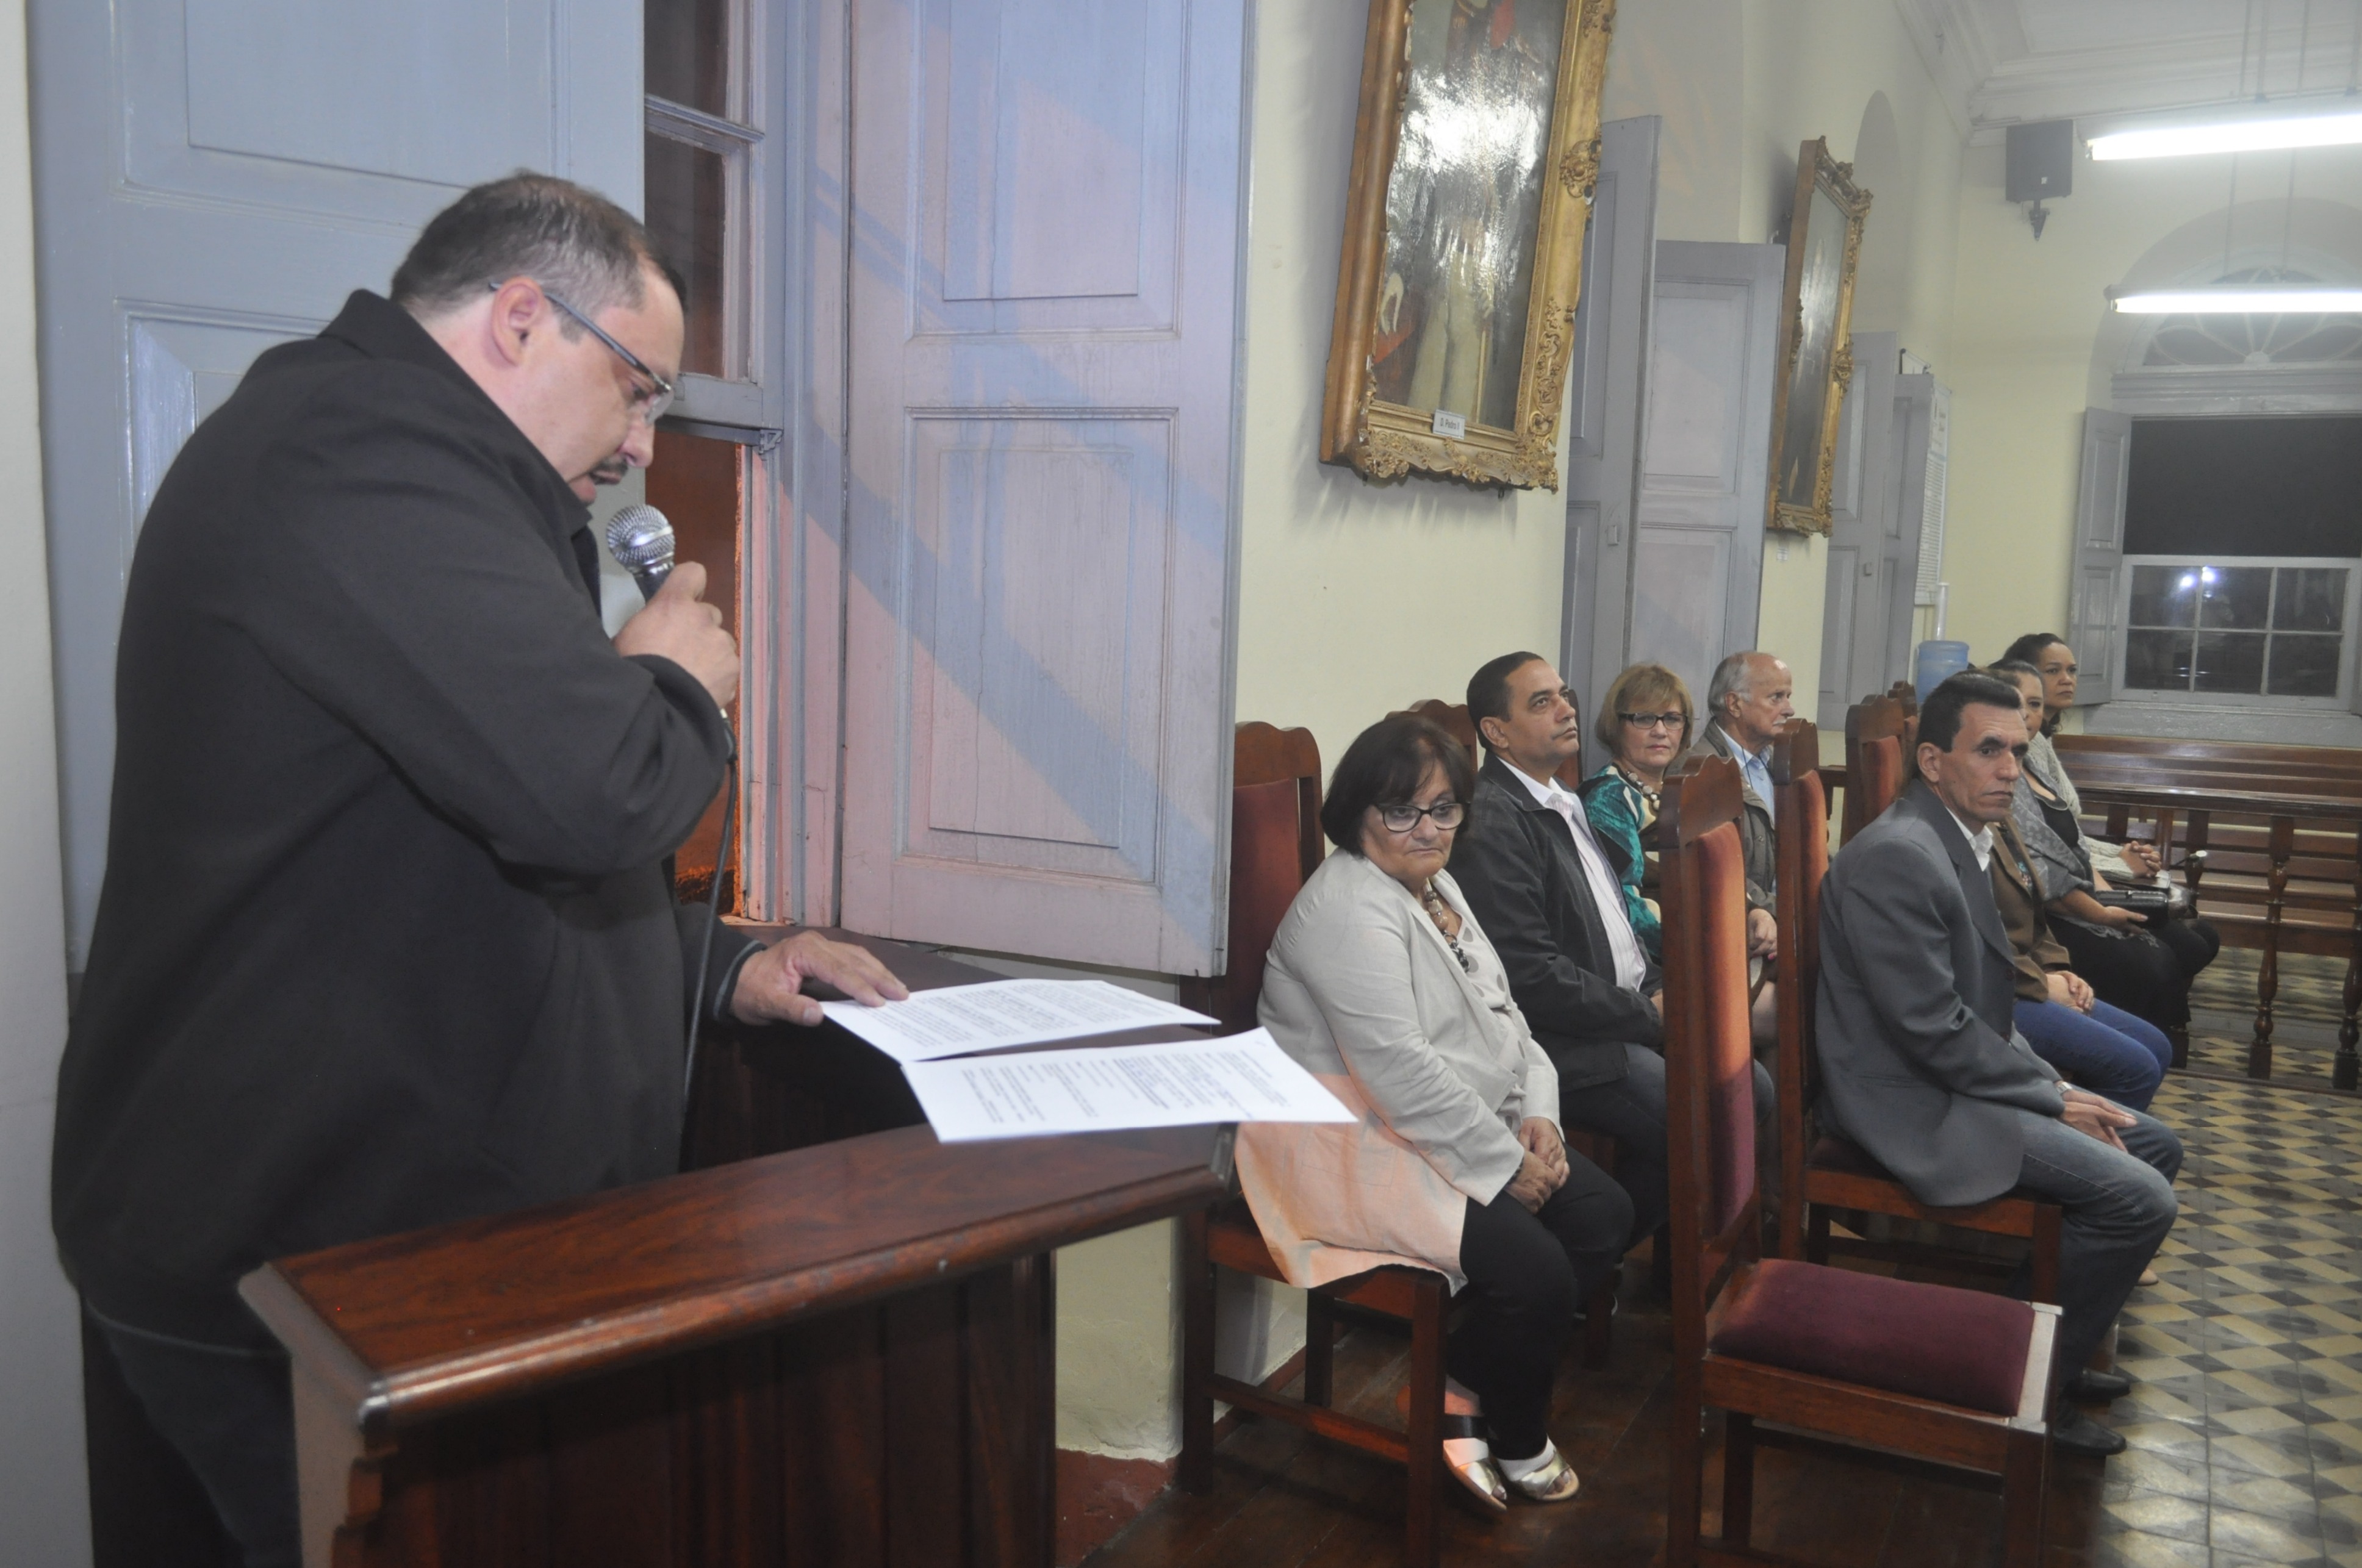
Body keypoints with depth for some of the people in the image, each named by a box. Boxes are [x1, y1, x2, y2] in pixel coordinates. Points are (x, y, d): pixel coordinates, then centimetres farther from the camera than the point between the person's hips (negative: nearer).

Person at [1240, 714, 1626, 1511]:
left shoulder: (1437, 887, 12)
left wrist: (1537, 1114, 0)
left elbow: (1503, 1013, 16)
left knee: (1604, 1214, 0)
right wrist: (1505, 1162, -19)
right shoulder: (1348, 909, -20)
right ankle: (1518, 1444, 11)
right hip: (1362, 1148, -10)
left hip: (1469, 1130, 10)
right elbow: (1400, 1070, -27)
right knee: (1535, 1268, -21)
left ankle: (1459, 1387, 10)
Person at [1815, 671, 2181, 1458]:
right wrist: (2054, 1099, -12)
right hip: (1916, 1106, -11)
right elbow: (1935, 1032, -23)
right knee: (2140, 1200, -14)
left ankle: (2059, 1351, 26)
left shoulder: (1956, 841, 10)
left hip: (1957, 1078, 11)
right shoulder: (1897, 856, -22)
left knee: (2155, 1145, 16)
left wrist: (2055, 1085, 4)